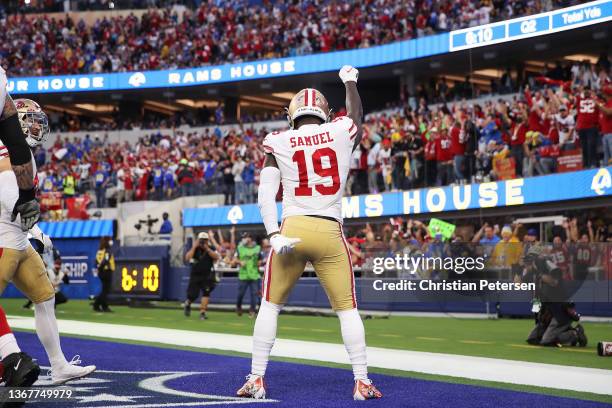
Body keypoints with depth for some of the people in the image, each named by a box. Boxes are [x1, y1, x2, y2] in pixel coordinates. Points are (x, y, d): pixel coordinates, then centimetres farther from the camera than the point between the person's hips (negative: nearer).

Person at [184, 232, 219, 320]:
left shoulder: (211, 248, 0)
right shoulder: (194, 249, -2)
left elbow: (216, 257, -18)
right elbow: (187, 258, -17)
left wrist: (207, 249, -22)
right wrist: (194, 247, -19)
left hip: (207, 276, 0)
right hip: (195, 275, 0)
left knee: (206, 292, -15)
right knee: (192, 295, -2)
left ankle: (202, 312, -9)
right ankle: (187, 304, 33)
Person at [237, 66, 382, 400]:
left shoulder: (278, 143, 3)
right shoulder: (342, 132, 6)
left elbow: (266, 195, -6)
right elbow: (356, 116, 31)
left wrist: (274, 236, -12)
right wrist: (350, 82, 48)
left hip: (292, 229, 0)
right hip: (330, 234, 0)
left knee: (270, 306, 13)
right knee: (347, 309, 10)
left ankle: (257, 379, 13)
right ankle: (362, 382, 8)